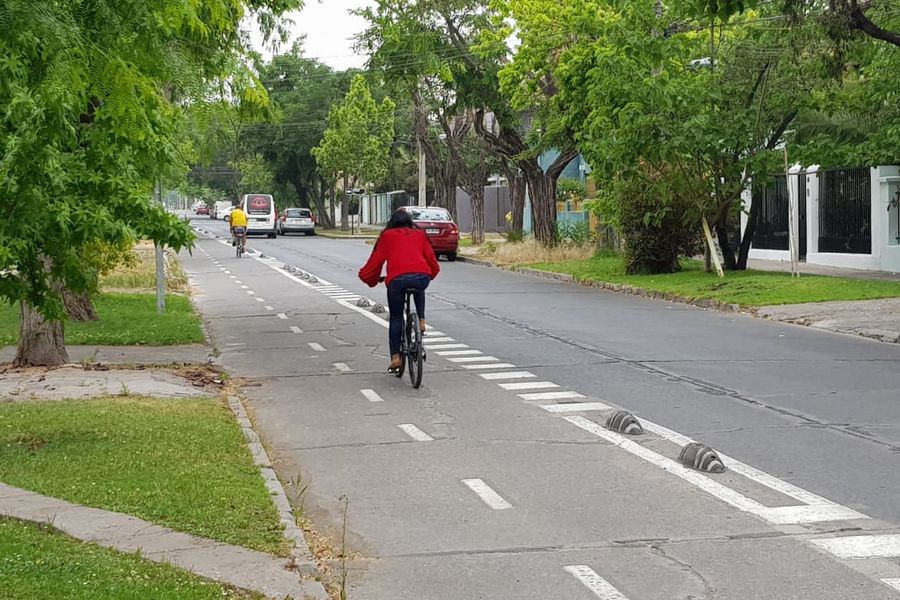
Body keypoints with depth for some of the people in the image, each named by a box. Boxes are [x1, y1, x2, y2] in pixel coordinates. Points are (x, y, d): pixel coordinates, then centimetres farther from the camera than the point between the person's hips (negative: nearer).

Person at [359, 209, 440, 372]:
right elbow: (432, 261, 27)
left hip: (397, 279, -1)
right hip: (422, 277, 1)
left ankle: (395, 357, 7)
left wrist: (370, 278, 40)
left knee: (395, 318, 15)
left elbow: (376, 260, 23)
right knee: (418, 288, 39)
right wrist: (430, 275, 47)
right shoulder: (420, 234, 27)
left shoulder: (387, 236, 24)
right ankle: (421, 320, 23)